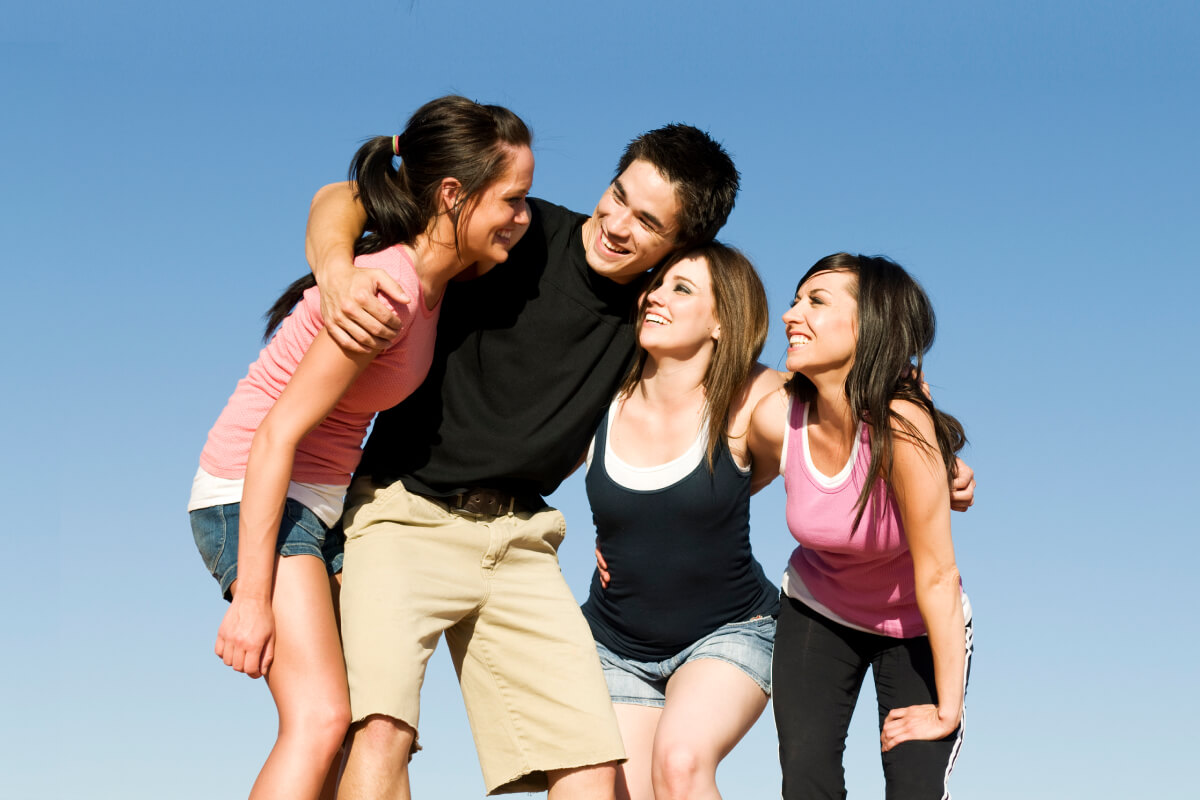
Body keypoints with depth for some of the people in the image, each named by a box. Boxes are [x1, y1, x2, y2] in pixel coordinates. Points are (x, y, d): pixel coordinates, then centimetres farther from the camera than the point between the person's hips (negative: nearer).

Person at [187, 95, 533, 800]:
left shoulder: (436, 278, 2)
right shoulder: (389, 289, -23)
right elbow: (278, 433, -24)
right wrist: (252, 597, -24)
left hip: (321, 499, 9)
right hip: (251, 496, -9)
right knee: (320, 721, -21)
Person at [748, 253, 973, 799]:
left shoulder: (902, 427, -34)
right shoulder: (776, 420, -20)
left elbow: (936, 576, -28)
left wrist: (947, 710, -24)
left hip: (921, 626, -3)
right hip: (818, 613, 3)